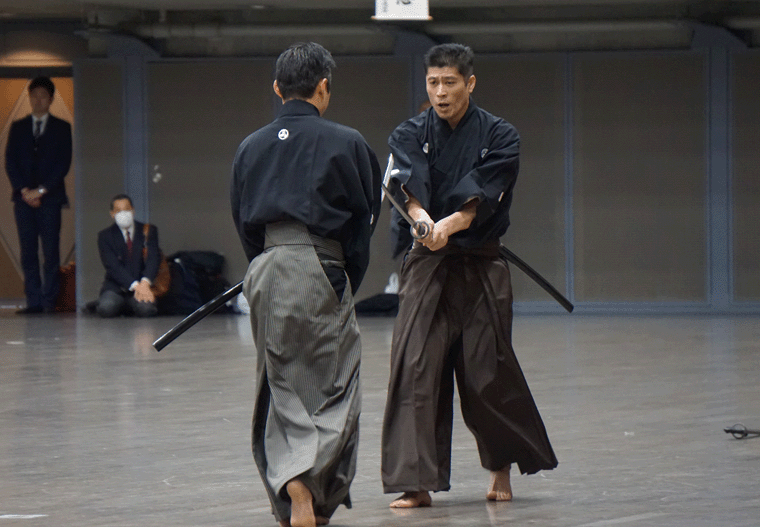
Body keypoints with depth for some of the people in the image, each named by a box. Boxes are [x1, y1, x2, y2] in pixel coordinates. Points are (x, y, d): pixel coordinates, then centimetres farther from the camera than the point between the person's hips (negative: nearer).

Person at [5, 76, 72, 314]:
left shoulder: (61, 128, 8)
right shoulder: (18, 128, 15)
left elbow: (64, 163, 0)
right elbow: (10, 161, 8)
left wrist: (41, 190, -9)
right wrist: (24, 190, -6)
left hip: (50, 197, -2)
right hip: (24, 197, 2)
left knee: (51, 252, -8)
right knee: (28, 252, -2)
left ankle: (49, 301, -7)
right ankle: (34, 301, -2)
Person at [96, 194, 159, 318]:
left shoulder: (149, 231, 8)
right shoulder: (105, 236, 4)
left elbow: (153, 259, -6)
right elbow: (113, 266, -9)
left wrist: (145, 283, -28)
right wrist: (135, 286, -25)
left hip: (143, 285, 1)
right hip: (116, 287, 0)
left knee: (146, 308, -34)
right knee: (106, 307, -34)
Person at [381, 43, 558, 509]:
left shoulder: (499, 137, 1)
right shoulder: (411, 135, 5)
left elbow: (483, 195, -15)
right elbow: (406, 181, -17)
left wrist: (450, 224, -34)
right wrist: (420, 216, -39)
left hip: (481, 266, -1)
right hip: (425, 265, 1)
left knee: (488, 373, 1)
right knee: (415, 369, -9)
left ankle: (503, 470, 25)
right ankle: (417, 483, -7)